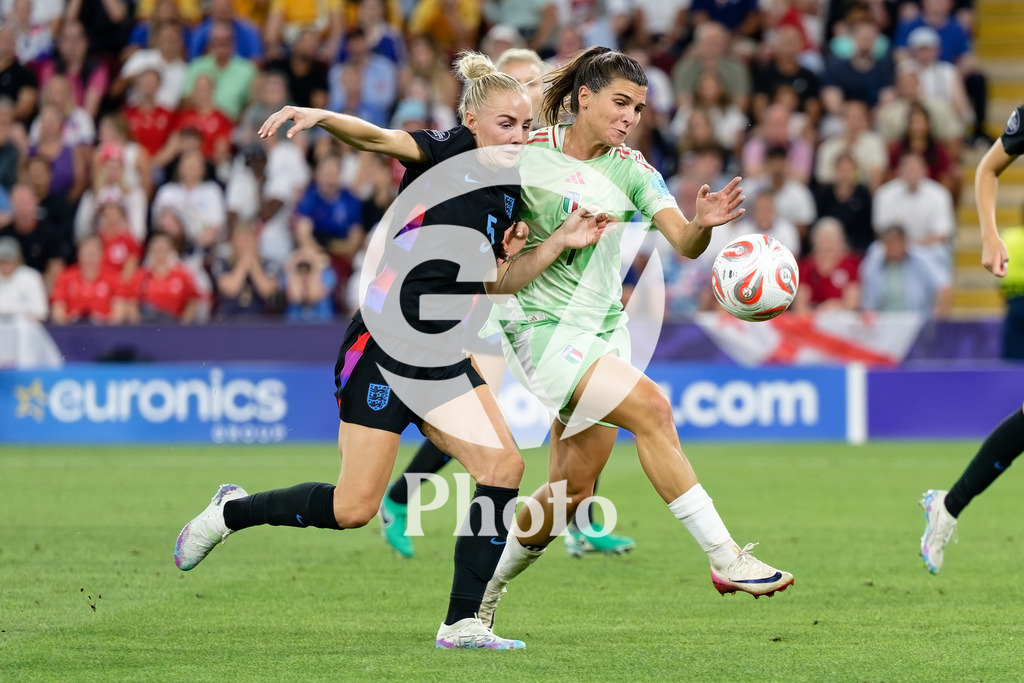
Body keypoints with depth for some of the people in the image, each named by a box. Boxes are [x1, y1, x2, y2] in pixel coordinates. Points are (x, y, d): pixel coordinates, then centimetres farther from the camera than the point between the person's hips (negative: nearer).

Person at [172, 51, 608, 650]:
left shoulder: (510, 192, 12)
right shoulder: (445, 153, -8)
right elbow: (378, 138, -26)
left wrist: (562, 242, 2)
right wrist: (323, 117, -47)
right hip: (386, 345, -7)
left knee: (504, 466, -13)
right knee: (354, 508, -7)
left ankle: (464, 623, -8)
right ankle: (230, 512, 20)